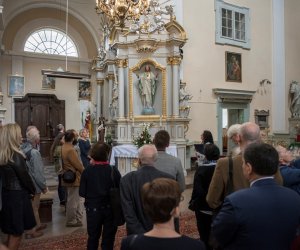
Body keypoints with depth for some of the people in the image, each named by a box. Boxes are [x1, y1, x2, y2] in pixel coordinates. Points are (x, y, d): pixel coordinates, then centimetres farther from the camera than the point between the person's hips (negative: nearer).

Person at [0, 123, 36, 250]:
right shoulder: (16, 156, -19)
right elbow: (24, 176, -15)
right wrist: (32, 190, 2)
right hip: (18, 196, -7)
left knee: (11, 231, 19)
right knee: (17, 232, 7)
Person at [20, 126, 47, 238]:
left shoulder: (23, 148, -3)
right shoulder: (34, 152, -26)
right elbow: (38, 173, -23)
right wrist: (44, 186, -12)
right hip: (34, 185, -8)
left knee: (34, 206, 24)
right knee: (33, 207, 9)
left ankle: (38, 224, 40)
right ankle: (31, 231, 23)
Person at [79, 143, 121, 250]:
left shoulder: (87, 171, -14)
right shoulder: (113, 171, -15)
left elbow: (82, 193, -11)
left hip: (93, 209, 1)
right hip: (110, 209, 0)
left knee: (93, 237, 21)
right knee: (108, 238, 15)